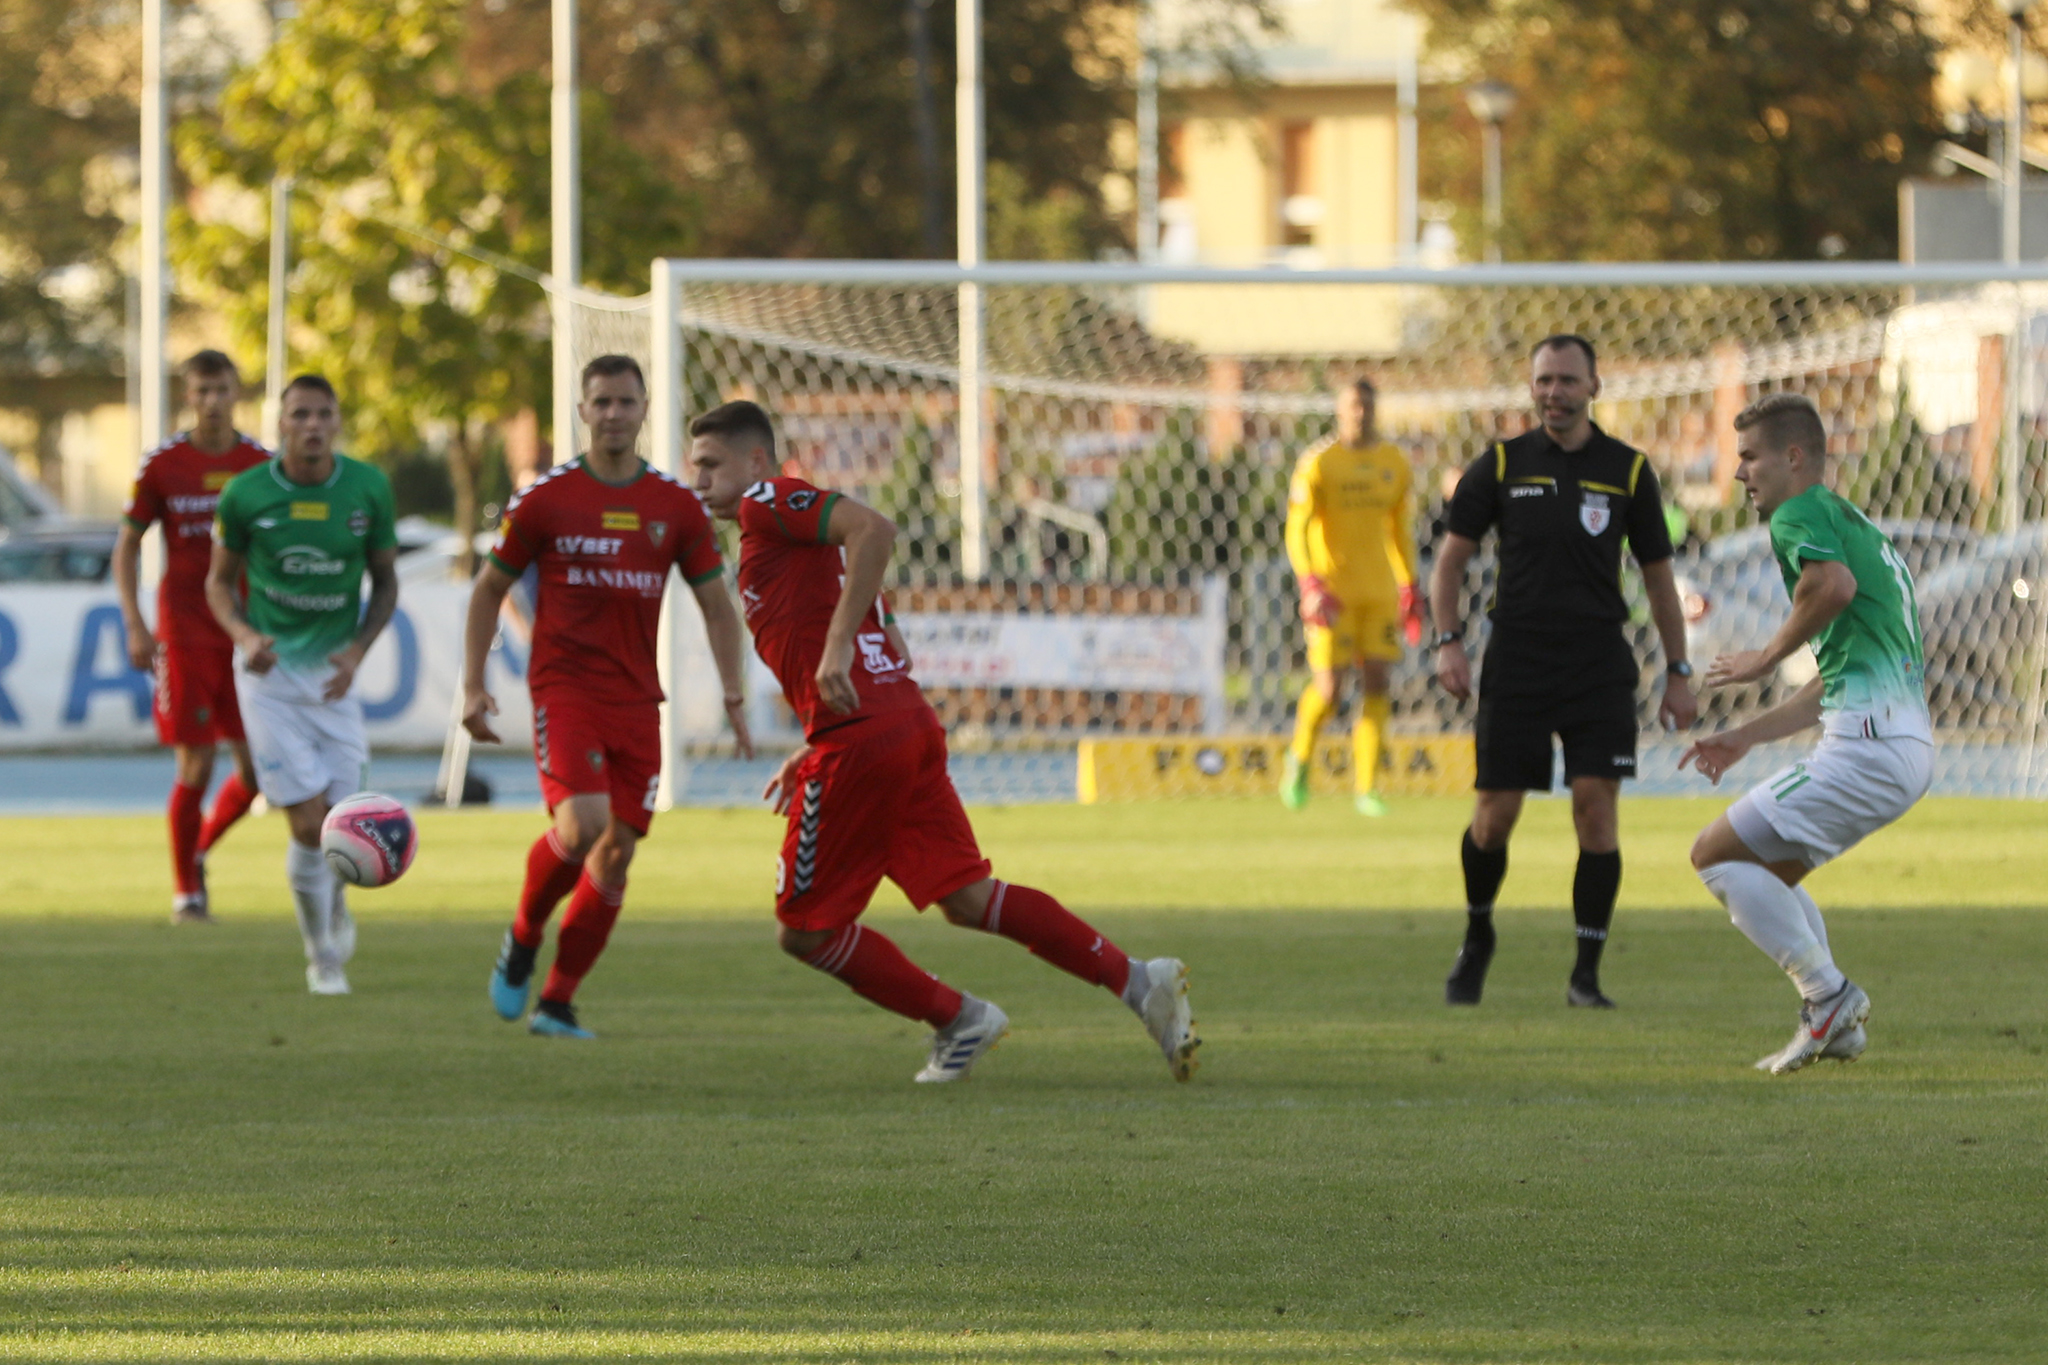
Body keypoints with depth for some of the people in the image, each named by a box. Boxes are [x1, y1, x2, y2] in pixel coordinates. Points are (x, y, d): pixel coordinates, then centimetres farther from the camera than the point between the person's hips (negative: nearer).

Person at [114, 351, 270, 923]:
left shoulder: (260, 464, 4)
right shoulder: (163, 464, -2)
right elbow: (126, 546, 3)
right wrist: (135, 627, -5)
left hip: (245, 635, 3)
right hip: (184, 634, -3)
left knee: (255, 769, -2)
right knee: (195, 766, -5)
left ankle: (200, 848, 25)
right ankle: (185, 891, 8)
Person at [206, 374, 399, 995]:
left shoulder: (369, 488, -4)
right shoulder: (244, 495, -8)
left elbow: (385, 582, 7)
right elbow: (220, 581, 6)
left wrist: (357, 650, -9)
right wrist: (244, 635, -14)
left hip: (333, 674, 2)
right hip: (270, 671, -2)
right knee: (308, 823, -10)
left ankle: (335, 907, 35)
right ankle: (323, 959, 11)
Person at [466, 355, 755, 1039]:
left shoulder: (677, 506, 5)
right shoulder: (544, 499, -1)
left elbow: (716, 604, 11)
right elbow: (490, 588, 8)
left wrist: (734, 694, 0)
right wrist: (473, 686, 1)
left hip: (636, 700, 4)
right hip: (564, 689, -3)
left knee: (618, 851, -1)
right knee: (581, 827, -23)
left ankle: (556, 1002, 9)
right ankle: (524, 936, 6)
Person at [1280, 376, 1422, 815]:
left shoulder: (1394, 463, 9)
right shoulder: (1317, 464, -5)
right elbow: (1296, 531, -9)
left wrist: (1410, 589, 16)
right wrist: (1311, 585, -21)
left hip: (1380, 593, 4)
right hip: (1332, 593, -4)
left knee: (1376, 683, -4)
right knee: (1327, 689, -9)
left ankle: (1366, 786, 2)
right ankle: (1300, 757, 20)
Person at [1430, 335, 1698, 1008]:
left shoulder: (1628, 471, 4)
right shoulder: (1501, 465, 3)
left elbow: (1657, 575, 10)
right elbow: (1451, 556, 8)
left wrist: (1678, 672, 7)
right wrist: (1448, 641, -6)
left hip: (1599, 666, 0)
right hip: (1515, 664, 0)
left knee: (1596, 805, -12)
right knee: (1495, 814, 0)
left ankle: (1586, 976, -5)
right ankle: (1477, 938, 28)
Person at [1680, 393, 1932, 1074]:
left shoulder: (1802, 513, -4)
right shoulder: (1852, 523, 27)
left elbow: (1834, 583, -30)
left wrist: (1768, 656, -15)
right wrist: (1746, 736, 33)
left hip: (1867, 748, -10)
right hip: (1907, 746, 10)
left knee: (1716, 854, -4)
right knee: (1767, 870, 23)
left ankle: (1828, 995, -6)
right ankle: (1837, 1025, 13)